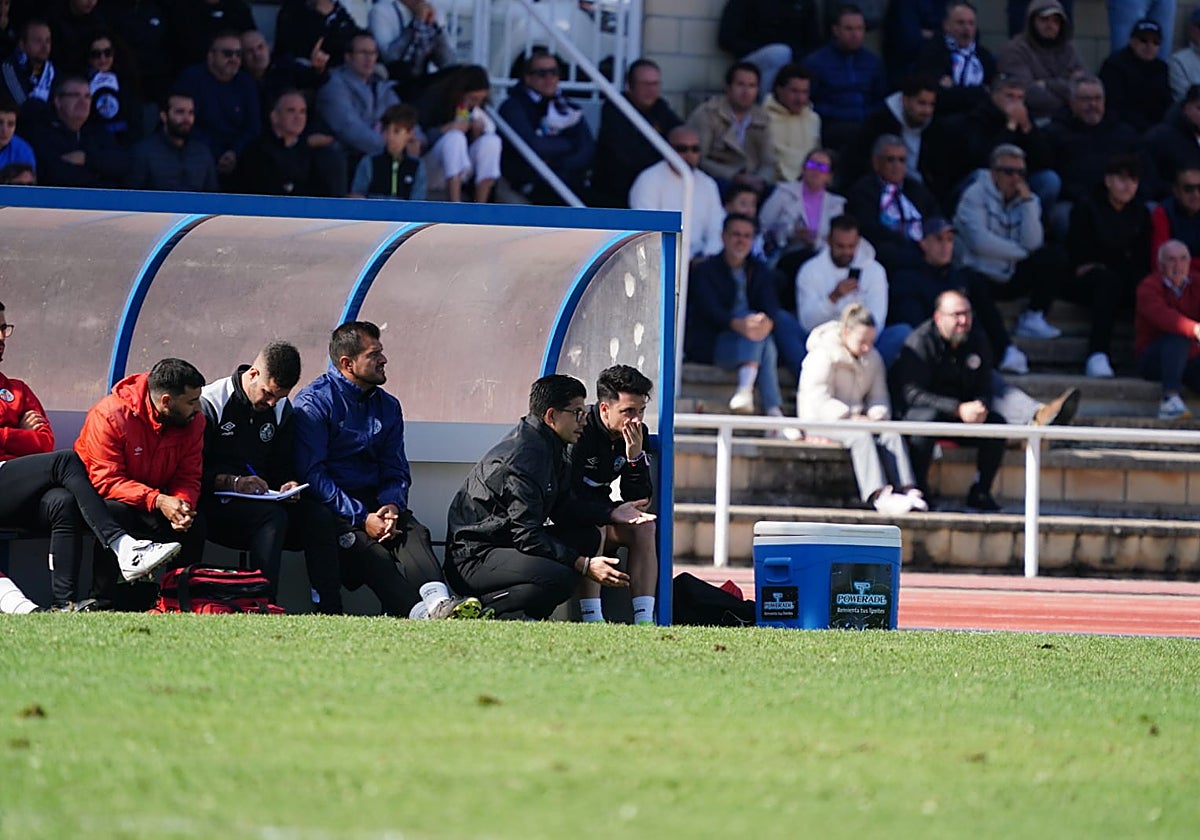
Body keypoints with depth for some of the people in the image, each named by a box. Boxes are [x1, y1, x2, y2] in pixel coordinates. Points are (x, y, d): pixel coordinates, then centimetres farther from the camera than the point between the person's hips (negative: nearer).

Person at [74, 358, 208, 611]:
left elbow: (188, 477, -5)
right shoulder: (110, 415, -25)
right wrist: (157, 501, -39)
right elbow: (106, 480, -28)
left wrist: (183, 502, -30)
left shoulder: (193, 421, -8)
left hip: (156, 500, 5)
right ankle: (104, 604, -30)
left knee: (194, 521, -23)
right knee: (116, 512, -37)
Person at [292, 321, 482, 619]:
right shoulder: (314, 401, -4)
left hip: (373, 501, 5)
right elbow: (310, 474, -12)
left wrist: (391, 507, -11)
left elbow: (396, 471, 15)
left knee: (412, 532, -27)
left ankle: (437, 601, -52)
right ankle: (419, 612, -52)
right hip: (328, 509, -5)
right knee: (367, 546, -34)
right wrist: (362, 518, -20)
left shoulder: (387, 407, 16)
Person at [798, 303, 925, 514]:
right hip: (822, 420, -6)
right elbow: (818, 400, -17)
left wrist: (876, 415, -13)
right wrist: (851, 418, -27)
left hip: (857, 418, 6)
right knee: (861, 436, -36)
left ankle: (908, 490, -38)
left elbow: (879, 396, 12)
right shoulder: (823, 356, -9)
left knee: (892, 434, -24)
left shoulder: (872, 358, 13)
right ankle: (878, 495, -52)